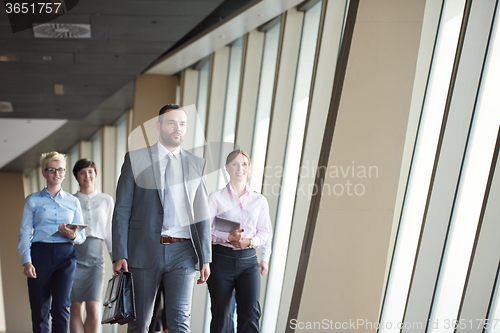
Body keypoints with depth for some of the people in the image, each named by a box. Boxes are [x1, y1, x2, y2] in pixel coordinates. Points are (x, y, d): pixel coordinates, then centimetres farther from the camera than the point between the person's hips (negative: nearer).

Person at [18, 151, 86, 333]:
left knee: (61, 306, -12)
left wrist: (73, 236, -11)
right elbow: (24, 233, 4)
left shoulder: (73, 202, 15)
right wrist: (27, 261, -10)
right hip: (40, 254, 0)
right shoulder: (33, 200, 10)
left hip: (66, 255, 1)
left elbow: (82, 235, 13)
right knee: (39, 310, -1)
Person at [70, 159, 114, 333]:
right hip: (73, 254, 0)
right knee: (76, 308, -2)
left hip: (95, 255, 0)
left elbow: (110, 233, 11)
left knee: (93, 309, -9)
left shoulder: (106, 200, 11)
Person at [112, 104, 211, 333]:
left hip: (182, 253, 1)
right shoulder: (135, 159, 5)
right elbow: (122, 210, 1)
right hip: (144, 251, -1)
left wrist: (205, 258, 5)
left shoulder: (197, 164, 11)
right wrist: (119, 255, -8)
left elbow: (202, 214, 10)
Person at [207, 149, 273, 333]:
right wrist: (228, 237, -21)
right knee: (220, 315, 5)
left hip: (248, 259, 1)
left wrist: (250, 241, -12)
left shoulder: (259, 200, 10)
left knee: (251, 312, -11)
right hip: (221, 258, -1)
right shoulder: (216, 197, 3)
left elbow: (266, 232, 9)